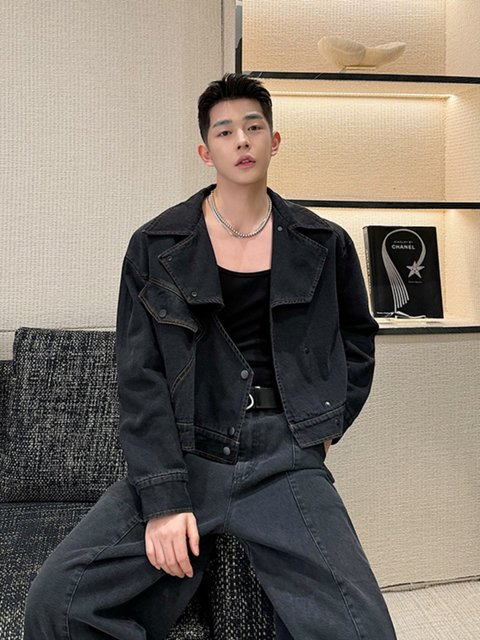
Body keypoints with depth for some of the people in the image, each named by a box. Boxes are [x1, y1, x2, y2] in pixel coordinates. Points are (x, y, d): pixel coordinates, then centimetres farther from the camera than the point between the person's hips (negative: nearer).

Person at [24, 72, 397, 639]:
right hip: (180, 458, 0)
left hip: (284, 460, 1)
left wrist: (329, 423, 11)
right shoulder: (155, 247, 4)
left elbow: (358, 336, 24)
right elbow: (140, 376, -2)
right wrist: (162, 499, -11)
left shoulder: (325, 245, 8)